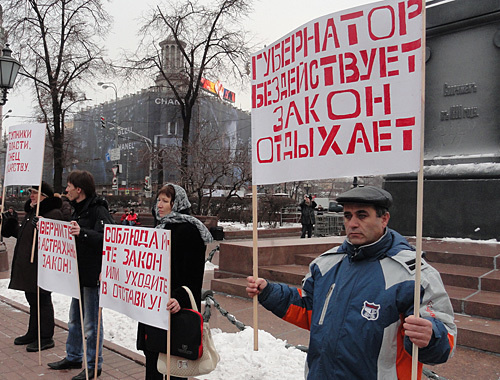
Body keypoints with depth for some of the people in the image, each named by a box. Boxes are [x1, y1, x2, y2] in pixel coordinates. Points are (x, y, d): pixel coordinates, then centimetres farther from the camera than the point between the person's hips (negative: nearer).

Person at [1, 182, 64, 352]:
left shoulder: (54, 214, -14)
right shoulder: (31, 212, 17)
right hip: (27, 266, 10)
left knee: (43, 300, -2)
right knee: (32, 299, 19)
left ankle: (46, 338, 8)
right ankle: (33, 333, 32)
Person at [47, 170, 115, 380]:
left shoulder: (98, 211, -18)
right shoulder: (78, 210, 12)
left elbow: (106, 238, -32)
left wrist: (82, 233, -44)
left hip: (93, 275, -10)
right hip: (79, 273, 10)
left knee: (92, 322, 2)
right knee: (75, 319, 21)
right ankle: (73, 357, 36)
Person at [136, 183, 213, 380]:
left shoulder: (188, 230, -13)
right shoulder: (161, 227, 15)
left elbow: (192, 273, -20)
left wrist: (180, 298, -32)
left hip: (174, 307, -9)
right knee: (151, 352, 15)